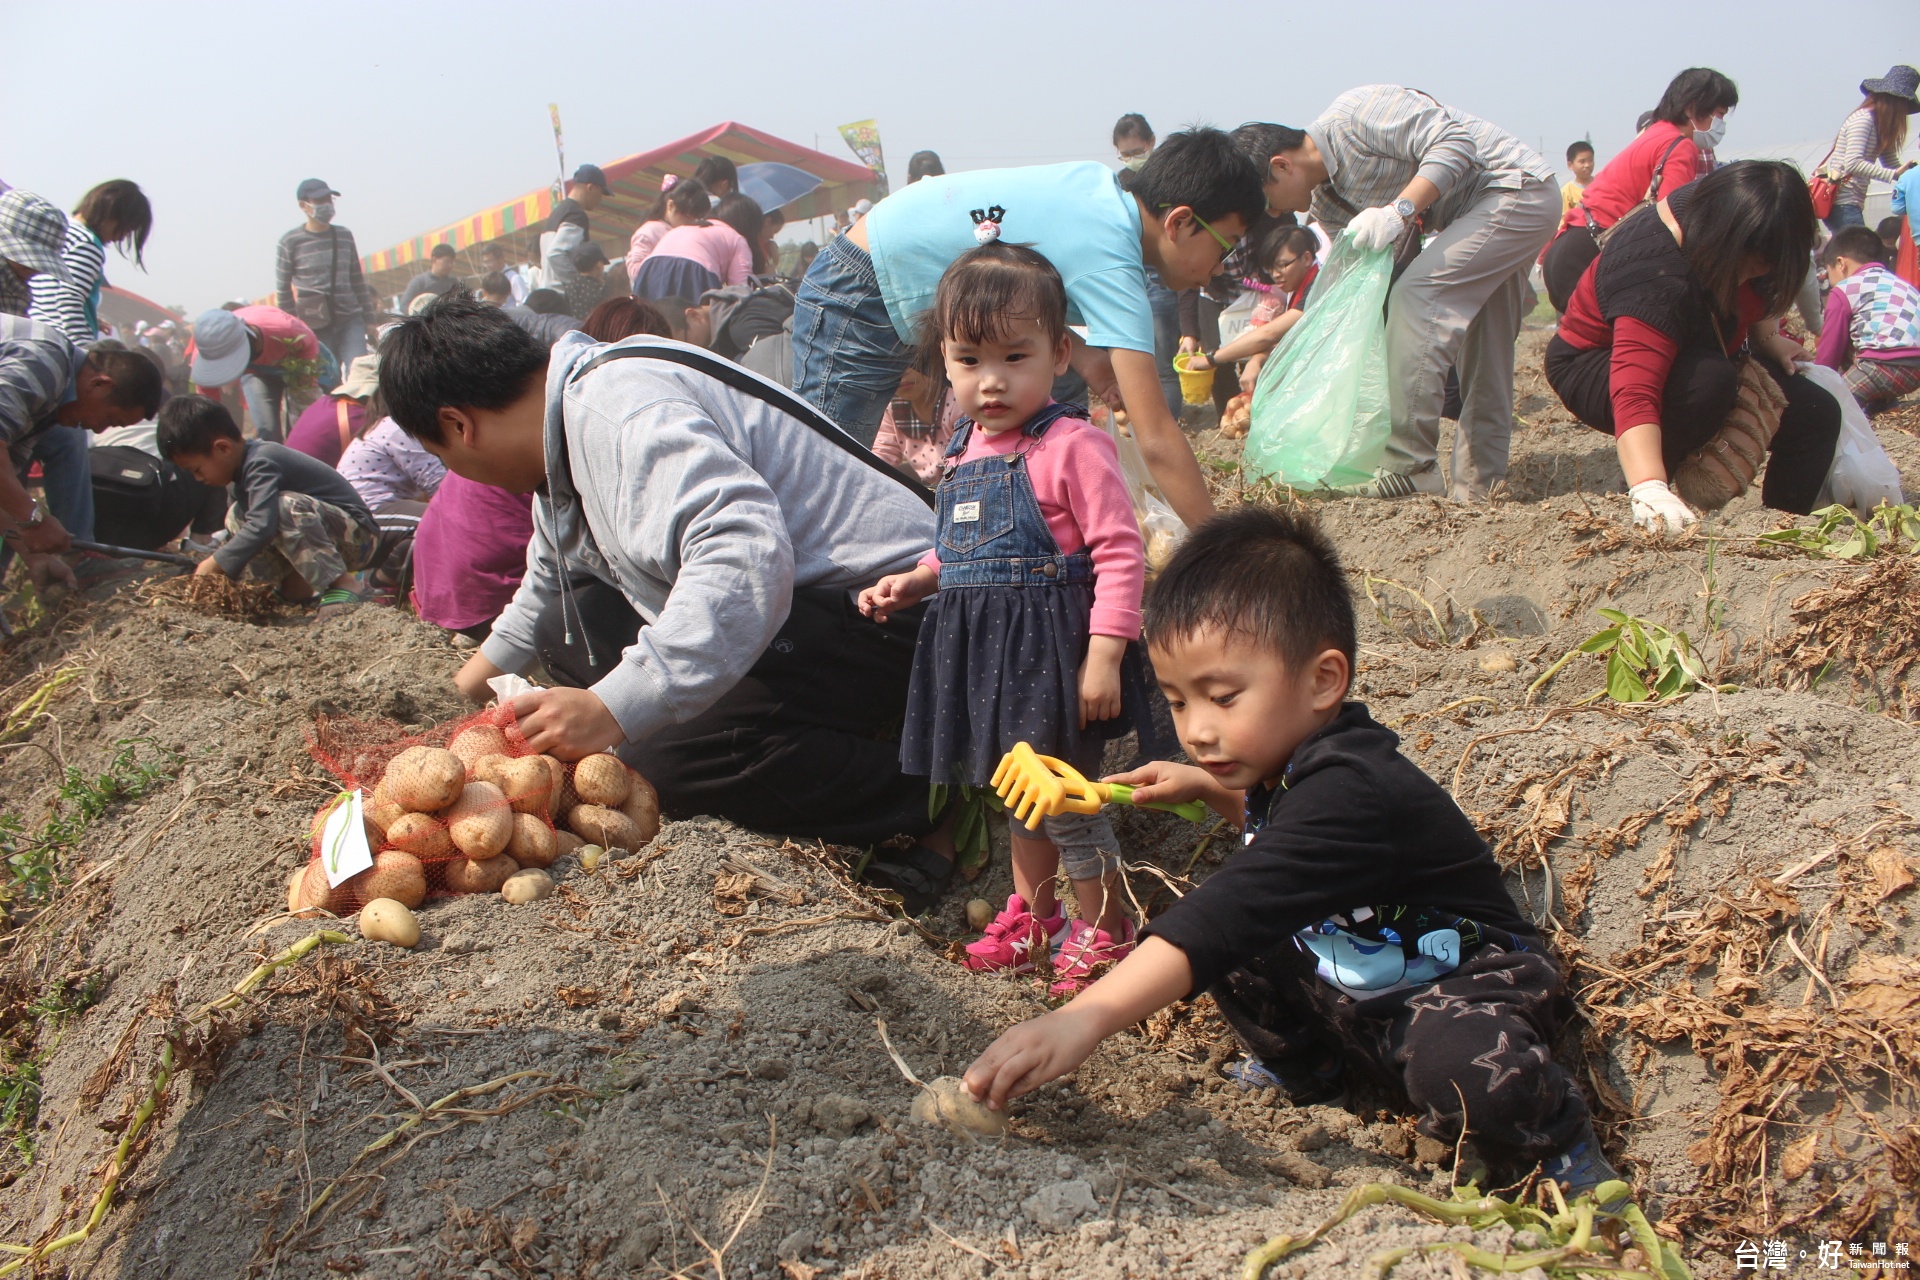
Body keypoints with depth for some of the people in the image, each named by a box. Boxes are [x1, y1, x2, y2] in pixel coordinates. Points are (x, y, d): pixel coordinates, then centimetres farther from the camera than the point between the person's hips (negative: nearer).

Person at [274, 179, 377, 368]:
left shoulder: (345, 236, 10)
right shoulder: (290, 242, -1)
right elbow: (282, 289, 3)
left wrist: (369, 318, 15)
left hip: (351, 319, 2)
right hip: (315, 326, -2)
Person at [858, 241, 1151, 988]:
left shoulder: (1072, 448, -18)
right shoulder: (966, 450, 7)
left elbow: (1119, 554, -19)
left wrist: (1104, 655, -23)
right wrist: (913, 583, 7)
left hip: (1051, 645, -8)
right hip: (982, 646, 8)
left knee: (1065, 795, 3)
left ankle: (1103, 929, 23)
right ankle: (1033, 919, 38)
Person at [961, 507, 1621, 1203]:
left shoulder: (1350, 791, -33)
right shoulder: (1292, 765, -3)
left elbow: (1235, 911, -47)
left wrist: (1081, 1021, -55)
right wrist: (1206, 787, 6)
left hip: (1464, 989, -9)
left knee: (1474, 1076, -38)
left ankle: (1553, 1137, -5)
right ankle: (1309, 1069, 20)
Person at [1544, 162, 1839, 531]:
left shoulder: (1727, 209, -18)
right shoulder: (1657, 279, -40)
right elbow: (1634, 392, -53)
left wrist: (1767, 337, -3)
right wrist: (1649, 489, -66)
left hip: (1689, 358, 8)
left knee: (1816, 415, -7)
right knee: (1708, 381, -38)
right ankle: (1649, 504, -23)